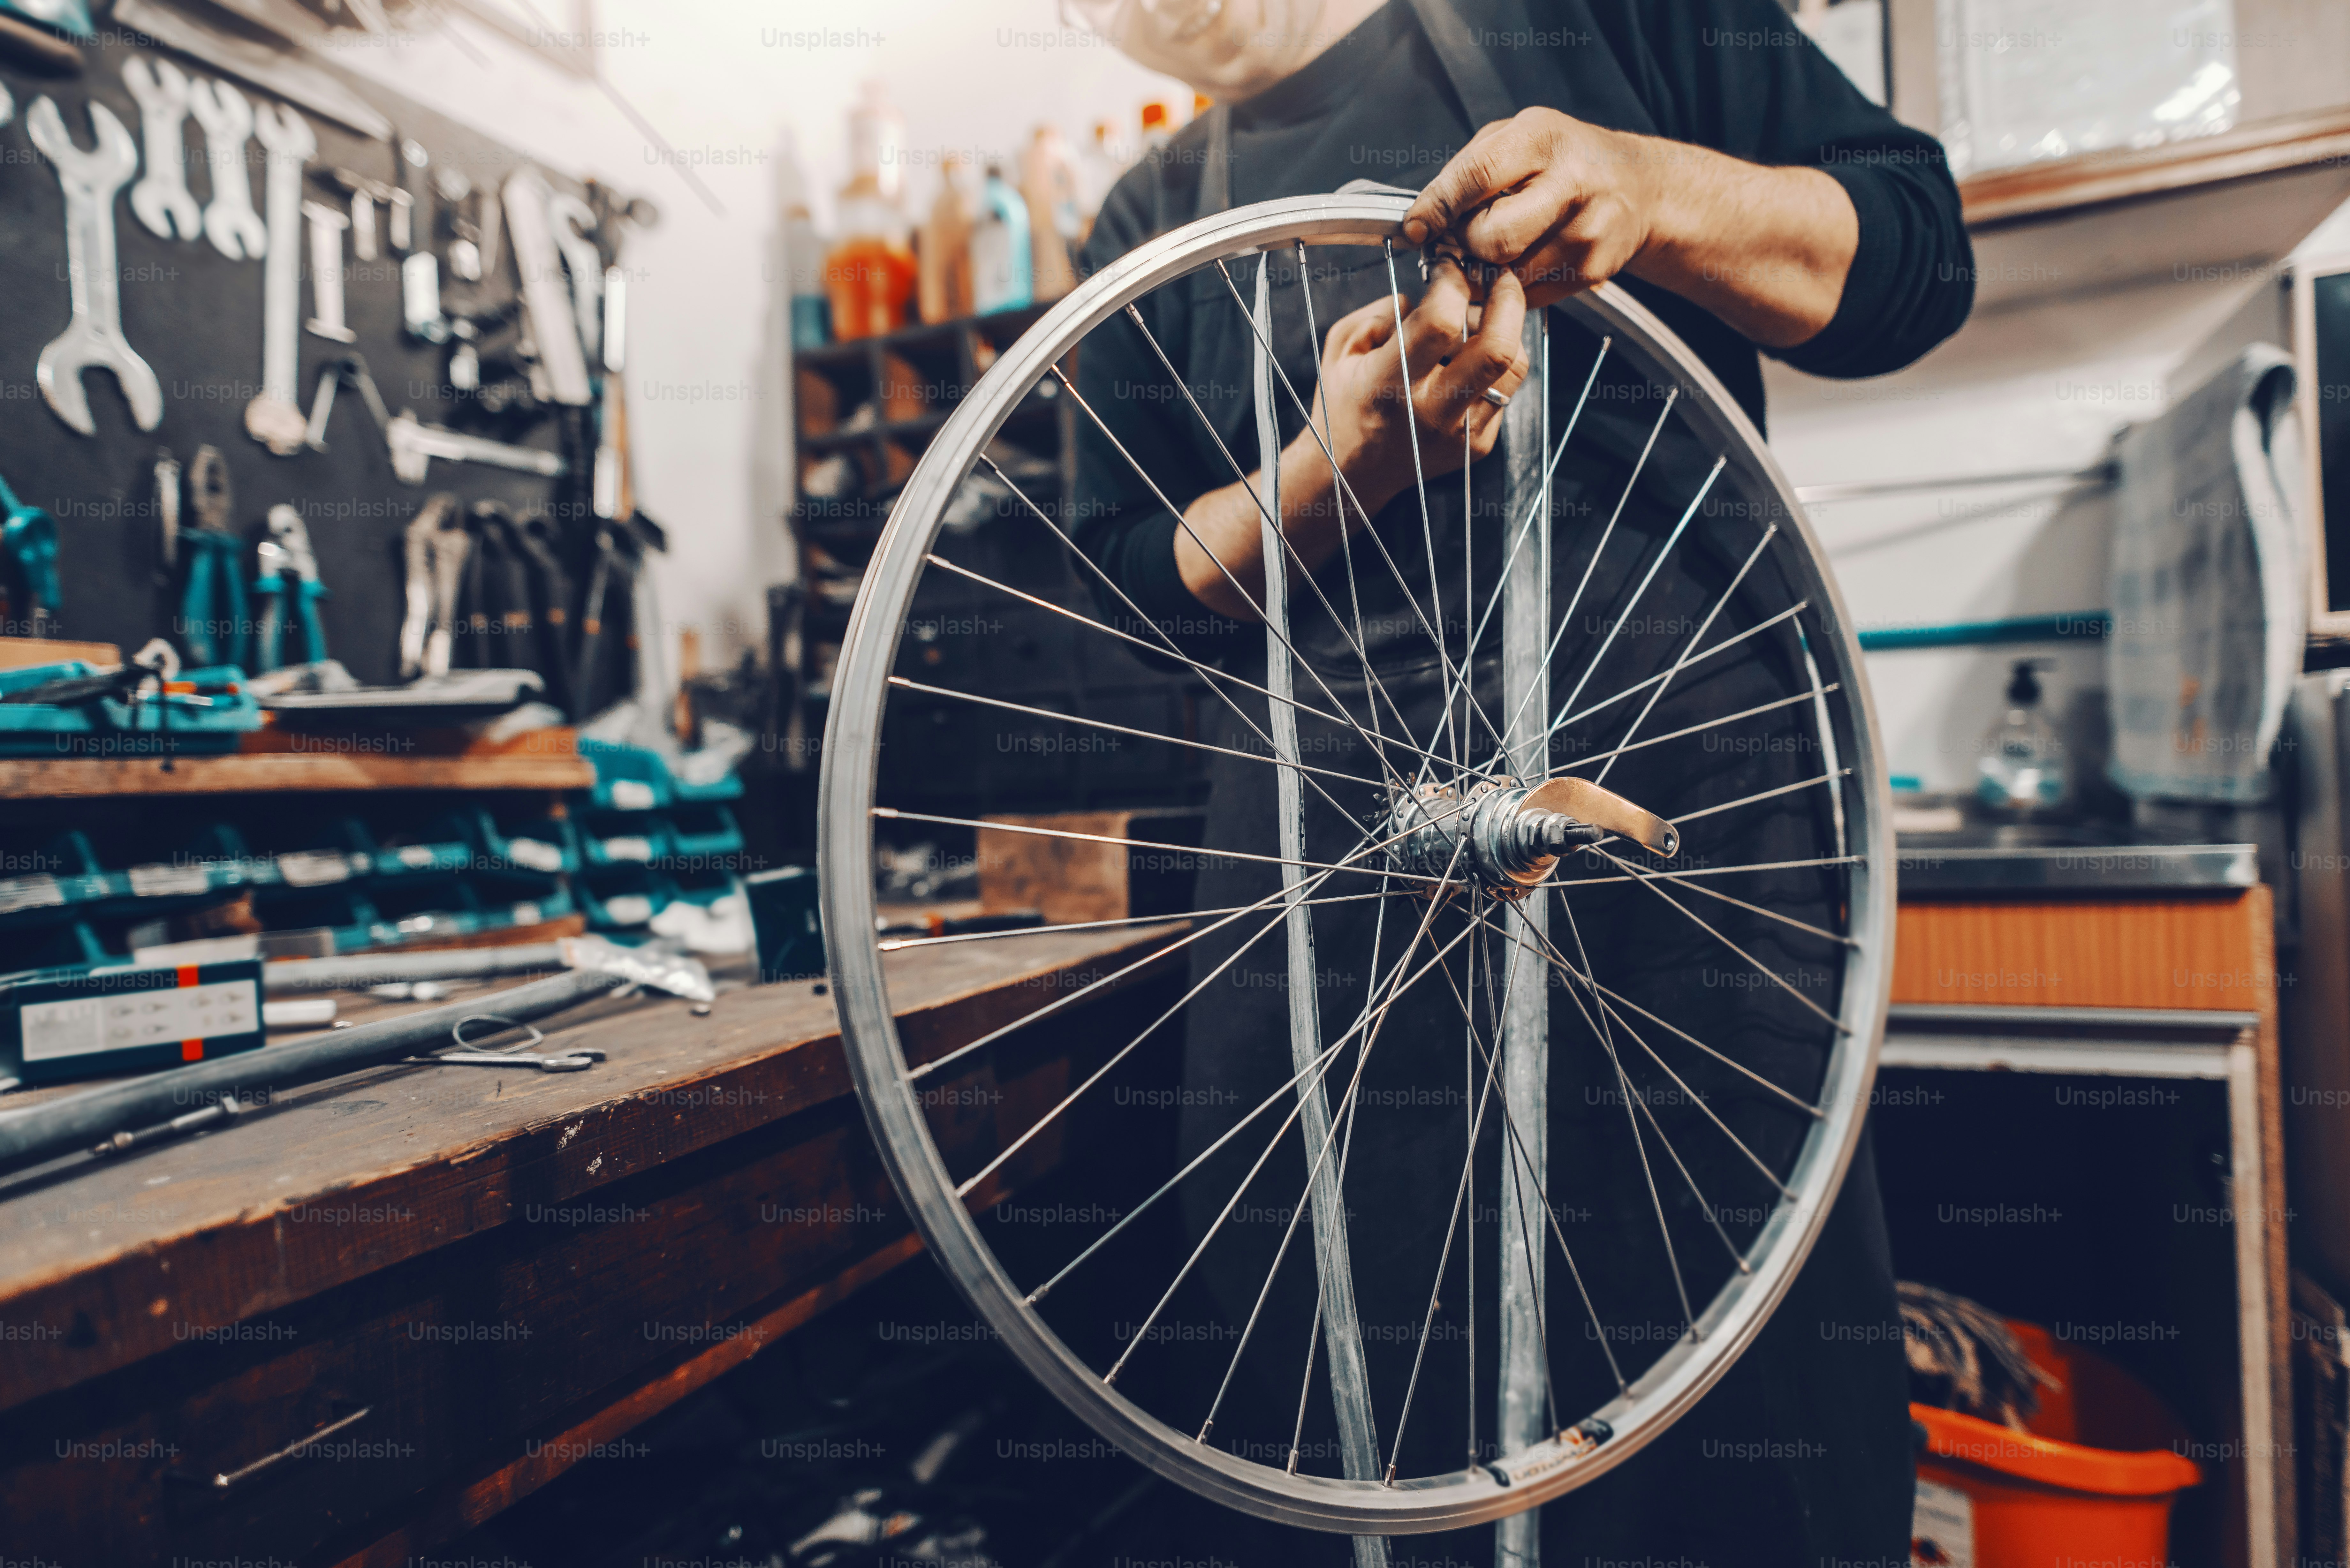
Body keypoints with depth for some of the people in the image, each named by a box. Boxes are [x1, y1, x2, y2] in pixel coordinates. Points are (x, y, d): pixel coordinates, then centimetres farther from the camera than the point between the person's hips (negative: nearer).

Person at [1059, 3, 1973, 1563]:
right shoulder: (1154, 222, 17)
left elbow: (1918, 250, 9)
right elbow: (1141, 587, 10)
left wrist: (1654, 187, -10)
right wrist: (1338, 465, -10)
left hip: (1686, 805, -1)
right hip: (1328, 879, 2)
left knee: (1767, 1405, 1)